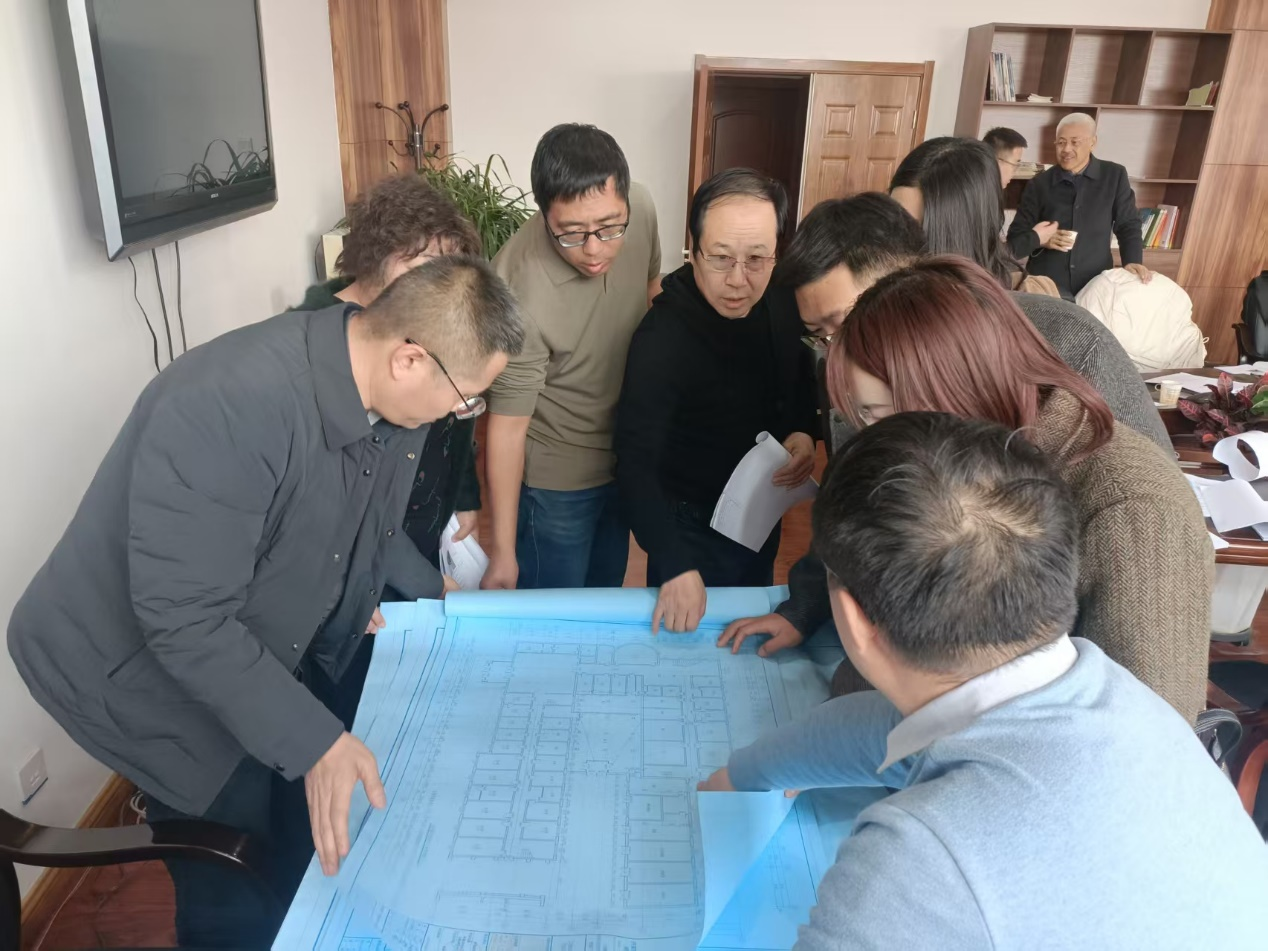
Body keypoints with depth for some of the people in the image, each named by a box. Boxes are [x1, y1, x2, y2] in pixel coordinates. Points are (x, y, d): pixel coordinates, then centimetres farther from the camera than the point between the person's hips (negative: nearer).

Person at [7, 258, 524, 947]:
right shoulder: (229, 407, -37)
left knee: (310, 851, 18)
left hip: (264, 651, 7)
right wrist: (313, 742, -34)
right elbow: (185, 620, -34)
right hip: (146, 661, -7)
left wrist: (435, 594, 10)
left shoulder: (388, 393, -11)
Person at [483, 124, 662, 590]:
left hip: (626, 454, 6)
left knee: (605, 598, 25)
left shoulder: (640, 207, -18)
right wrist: (502, 554, -20)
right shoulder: (522, 293, -35)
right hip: (556, 479, -5)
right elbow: (506, 428, -26)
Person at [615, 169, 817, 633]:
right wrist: (676, 567, -37)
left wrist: (804, 431, -12)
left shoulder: (781, 301, -9)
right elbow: (637, 461, -30)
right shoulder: (662, 338, -29)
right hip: (694, 530, -6)